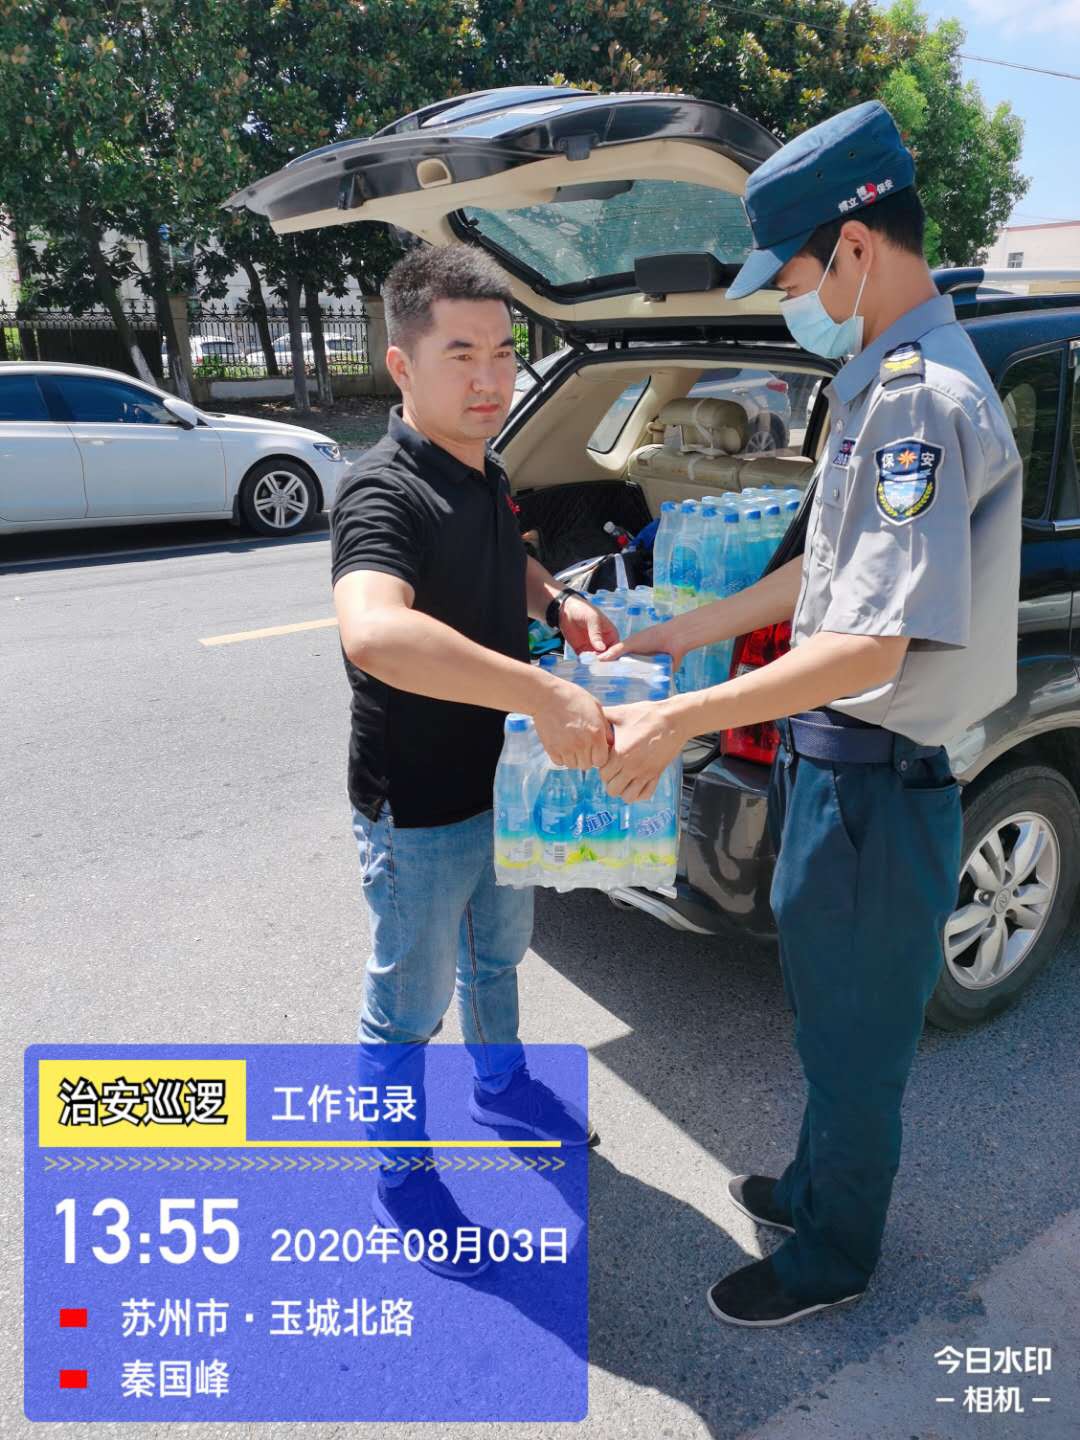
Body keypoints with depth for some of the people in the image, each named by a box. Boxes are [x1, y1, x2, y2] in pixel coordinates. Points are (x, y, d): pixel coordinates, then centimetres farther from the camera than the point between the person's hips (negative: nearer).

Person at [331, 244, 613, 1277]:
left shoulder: (483, 474, 3)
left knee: (497, 957, 29)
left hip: (501, 781, 9)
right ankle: (402, 1179, 36)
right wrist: (543, 695, -46)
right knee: (409, 1006, 12)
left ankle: (502, 1088, 55)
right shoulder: (384, 494, -26)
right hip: (419, 812, -8)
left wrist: (559, 601, 1)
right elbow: (372, 632, -47)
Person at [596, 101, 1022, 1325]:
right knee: (826, 1015, 26)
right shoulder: (882, 381, 10)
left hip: (872, 784, -10)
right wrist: (676, 636, 16)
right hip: (828, 760, 10)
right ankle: (817, 1187, 48)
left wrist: (680, 721, -26)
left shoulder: (923, 398, -23)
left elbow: (871, 644, -29)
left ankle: (833, 1257, 35)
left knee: (853, 1037, 11)